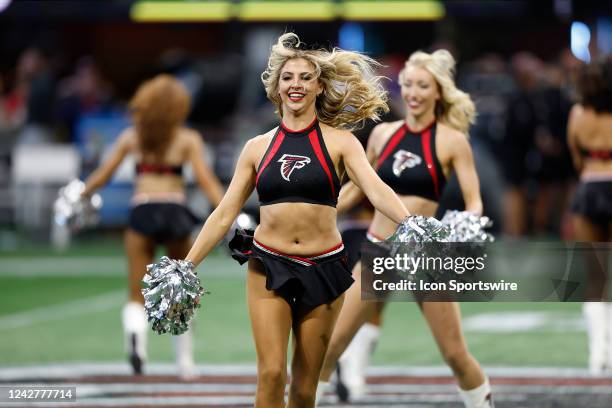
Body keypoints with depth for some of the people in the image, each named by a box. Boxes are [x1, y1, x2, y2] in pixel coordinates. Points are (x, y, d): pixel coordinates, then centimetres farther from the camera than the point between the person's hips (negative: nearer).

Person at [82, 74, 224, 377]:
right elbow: (205, 180, -6)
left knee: (137, 296, 1)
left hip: (142, 211, 0)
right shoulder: (188, 139, 4)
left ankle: (135, 330, -32)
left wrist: (78, 197, 26)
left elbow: (102, 176, 11)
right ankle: (185, 360, 18)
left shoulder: (131, 137, 9)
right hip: (175, 210, 0)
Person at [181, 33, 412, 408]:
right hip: (269, 267, 1)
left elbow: (375, 188, -14)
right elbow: (224, 215, 10)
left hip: (324, 268, -1)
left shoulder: (339, 141, 1)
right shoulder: (258, 147, 7)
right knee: (271, 373, -13)